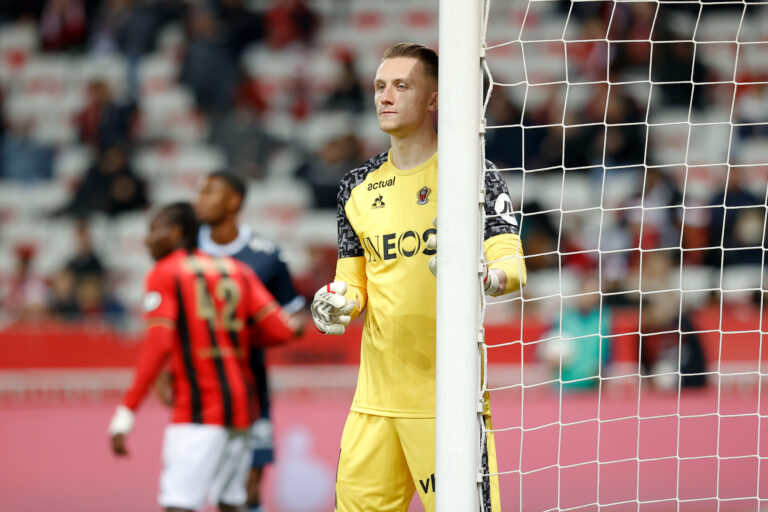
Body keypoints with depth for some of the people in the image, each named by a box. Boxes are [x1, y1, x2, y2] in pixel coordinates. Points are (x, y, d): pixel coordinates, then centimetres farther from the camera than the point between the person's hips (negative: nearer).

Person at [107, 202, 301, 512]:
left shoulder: (165, 274, -1)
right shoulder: (238, 271, 15)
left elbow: (157, 345, -14)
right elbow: (281, 331, 6)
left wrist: (126, 413, -17)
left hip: (199, 409, -7)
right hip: (241, 405, 7)